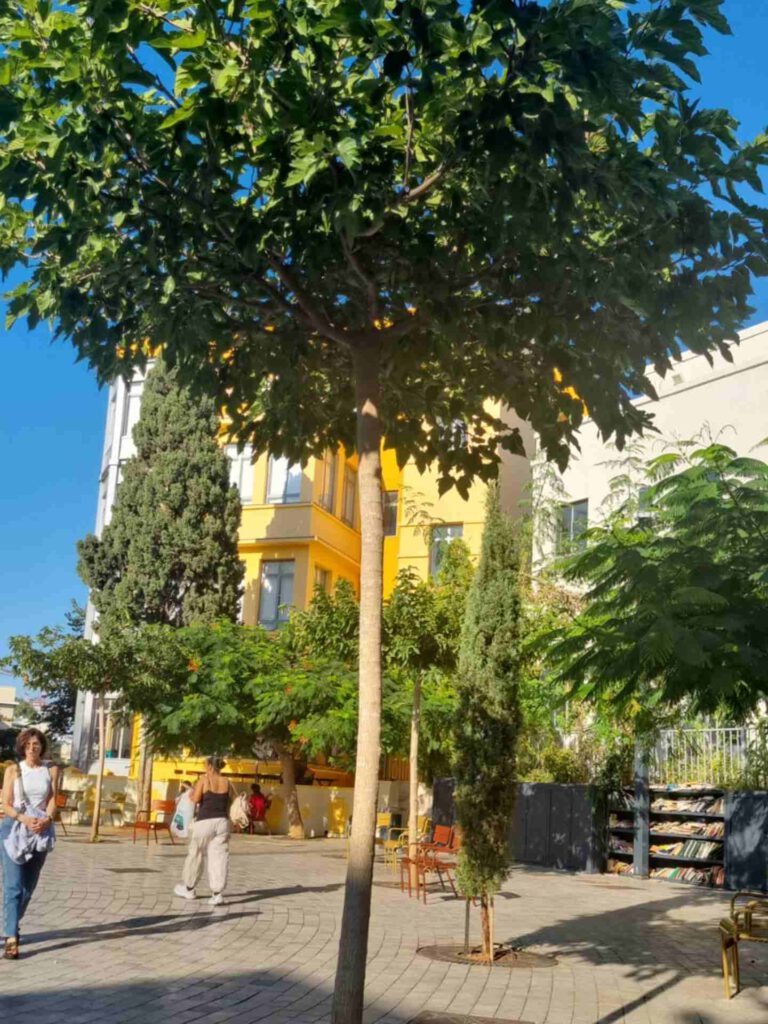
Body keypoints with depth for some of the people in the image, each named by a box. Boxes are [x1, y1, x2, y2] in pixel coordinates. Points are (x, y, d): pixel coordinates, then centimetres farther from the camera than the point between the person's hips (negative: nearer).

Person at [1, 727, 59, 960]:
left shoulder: (51, 771, 6)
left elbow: (52, 801, 2)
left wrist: (46, 820, -18)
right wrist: (24, 819, -20)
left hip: (41, 830, 3)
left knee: (29, 885, 10)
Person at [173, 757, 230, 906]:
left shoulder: (203, 780, -3)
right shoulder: (226, 783, 8)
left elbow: (196, 799, -12)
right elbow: (228, 803, 9)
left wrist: (190, 795, 8)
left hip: (205, 822, -3)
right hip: (222, 822, 3)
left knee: (195, 855, 13)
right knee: (219, 857, 0)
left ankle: (188, 888, 28)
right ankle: (217, 893, -9)